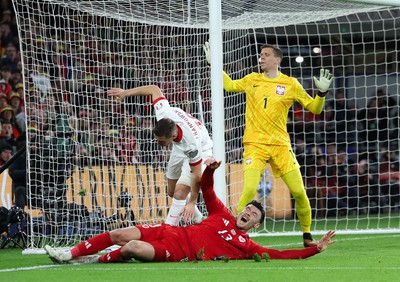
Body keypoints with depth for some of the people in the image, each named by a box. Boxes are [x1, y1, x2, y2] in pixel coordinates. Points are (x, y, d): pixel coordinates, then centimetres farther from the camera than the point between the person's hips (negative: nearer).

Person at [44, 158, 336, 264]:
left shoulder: (246, 246, 3)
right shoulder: (223, 215, 14)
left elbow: (279, 254, -5)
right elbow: (207, 189, 17)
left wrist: (315, 249, -12)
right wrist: (210, 169, -4)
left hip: (178, 254, -4)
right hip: (172, 232, 4)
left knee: (134, 248, -28)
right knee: (121, 235, -9)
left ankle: (96, 260, -2)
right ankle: (72, 254, 3)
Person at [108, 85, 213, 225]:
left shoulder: (192, 144, -45)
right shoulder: (164, 113, -35)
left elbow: (197, 175, -32)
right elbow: (154, 89, -16)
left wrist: (192, 203, -26)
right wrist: (124, 93, -13)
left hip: (200, 150, -7)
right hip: (180, 149, 7)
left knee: (180, 192, -23)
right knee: (172, 191, 18)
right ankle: (197, 218, 41)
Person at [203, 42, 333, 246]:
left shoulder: (290, 84, 4)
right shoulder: (252, 80, 10)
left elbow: (314, 109, 9)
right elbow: (229, 85, 28)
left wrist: (322, 92, -9)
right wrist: (214, 64, 24)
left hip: (280, 145, 0)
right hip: (255, 144, 0)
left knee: (299, 192, -3)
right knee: (250, 190, -20)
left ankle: (307, 235, 15)